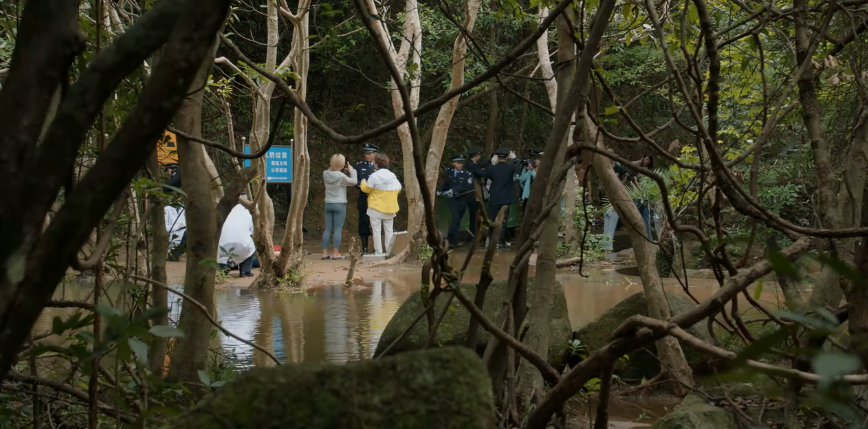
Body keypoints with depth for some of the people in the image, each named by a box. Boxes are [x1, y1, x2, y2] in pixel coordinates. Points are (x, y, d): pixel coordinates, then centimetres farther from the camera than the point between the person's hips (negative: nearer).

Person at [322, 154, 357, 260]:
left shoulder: (325, 174, -3)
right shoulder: (341, 176, -17)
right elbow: (354, 182, -5)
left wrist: (343, 171, 10)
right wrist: (351, 170, 6)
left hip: (328, 204, 5)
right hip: (339, 204, -5)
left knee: (328, 229, 8)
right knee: (338, 229, -1)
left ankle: (325, 253, 7)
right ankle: (335, 253, -3)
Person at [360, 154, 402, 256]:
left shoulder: (374, 176, -14)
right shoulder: (393, 176, 4)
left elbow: (366, 189, -8)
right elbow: (398, 189, 11)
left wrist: (363, 183, 14)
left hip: (376, 208, -5)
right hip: (389, 209, 5)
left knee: (376, 230, 1)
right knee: (388, 230, 11)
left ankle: (378, 251, -1)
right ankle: (389, 251, 10)